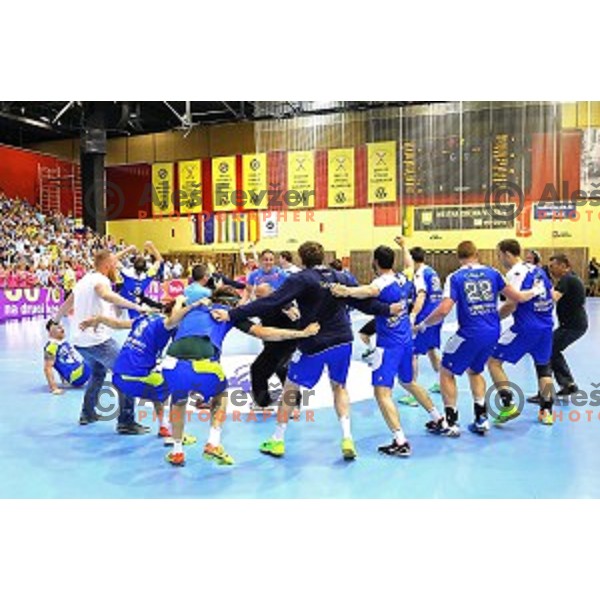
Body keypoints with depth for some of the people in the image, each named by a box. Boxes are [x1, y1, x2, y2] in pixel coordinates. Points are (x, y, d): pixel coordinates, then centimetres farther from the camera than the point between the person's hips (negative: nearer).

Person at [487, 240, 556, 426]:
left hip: (525, 327, -8)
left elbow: (511, 305, -19)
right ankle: (546, 411, 20)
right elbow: (552, 297, 19)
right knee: (543, 367, 20)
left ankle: (508, 405, -6)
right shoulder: (538, 269, 12)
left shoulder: (515, 273, -12)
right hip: (546, 326, 8)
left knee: (493, 361, 1)